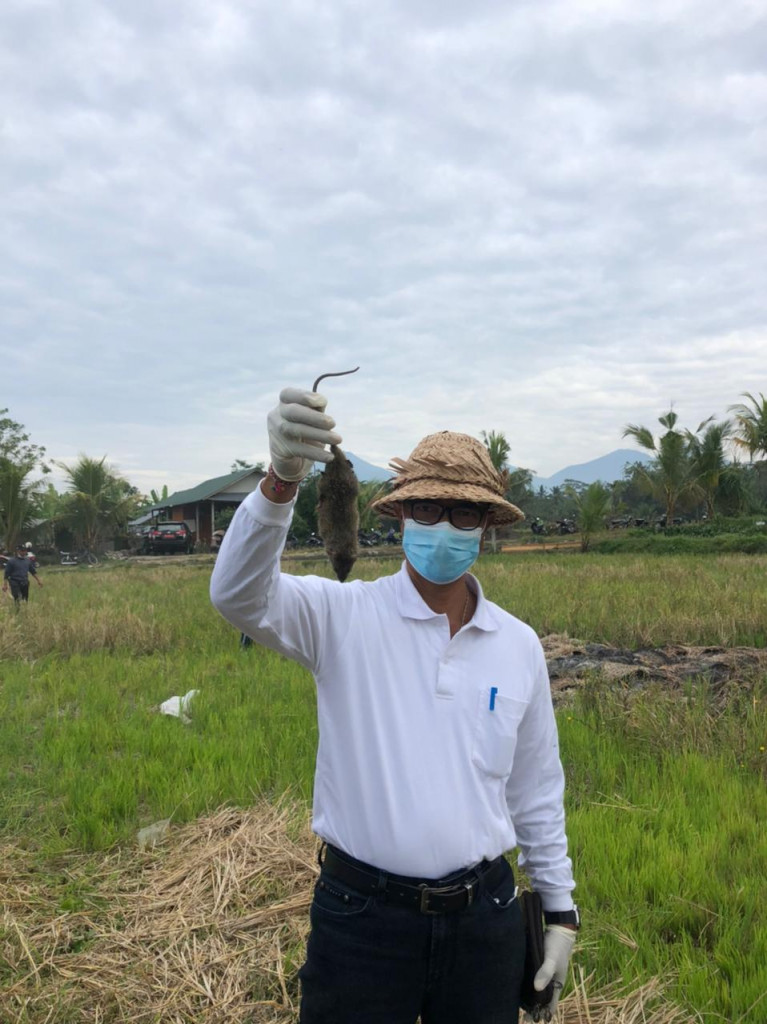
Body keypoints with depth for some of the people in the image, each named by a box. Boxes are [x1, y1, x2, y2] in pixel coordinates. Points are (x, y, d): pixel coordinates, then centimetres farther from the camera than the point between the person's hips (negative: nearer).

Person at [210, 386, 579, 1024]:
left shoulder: (519, 646, 1)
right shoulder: (345, 617, -9)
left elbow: (536, 791, 10)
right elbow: (240, 596, -28)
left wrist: (560, 908, 13)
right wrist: (282, 478, -43)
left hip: (483, 916, 3)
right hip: (363, 916, -3)